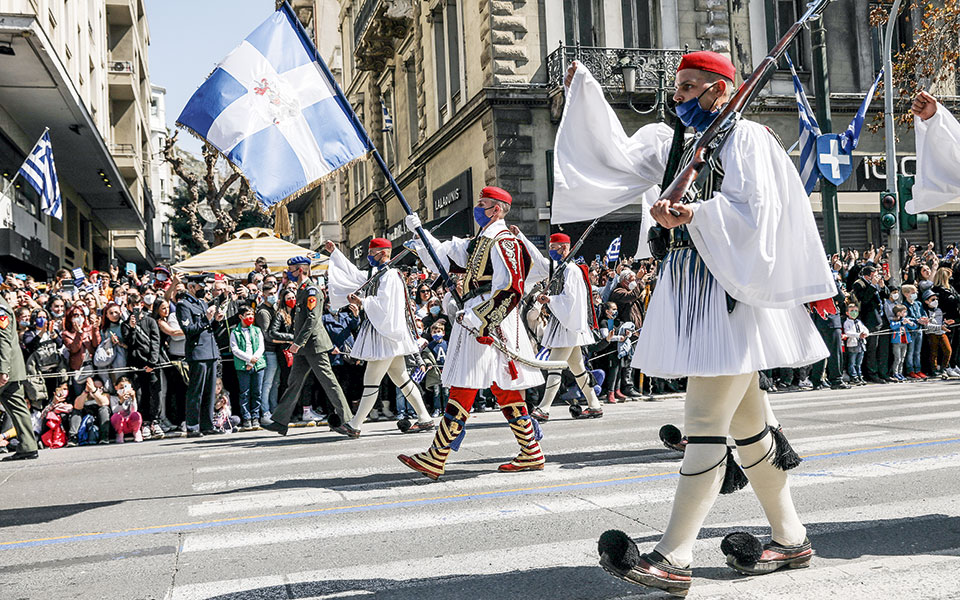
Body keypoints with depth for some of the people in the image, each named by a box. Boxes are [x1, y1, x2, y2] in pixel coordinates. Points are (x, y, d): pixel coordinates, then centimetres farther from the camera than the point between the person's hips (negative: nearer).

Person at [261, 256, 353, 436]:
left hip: (314, 344, -10)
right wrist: (297, 343, 20)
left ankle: (345, 418, 6)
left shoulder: (312, 290, -13)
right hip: (304, 347, 10)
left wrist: (298, 343, -22)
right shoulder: (302, 290, 17)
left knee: (328, 381, -3)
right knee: (294, 382, 8)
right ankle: (280, 421, 10)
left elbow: (312, 319, -21)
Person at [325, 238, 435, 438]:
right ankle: (425, 419, 12)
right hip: (382, 332, 10)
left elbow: (383, 304, -22)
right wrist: (334, 253, 30)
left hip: (386, 334, -10)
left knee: (371, 380, -6)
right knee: (401, 378, 10)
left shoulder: (390, 275, -13)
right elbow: (354, 274, 27)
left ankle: (354, 425, -1)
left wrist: (361, 302, -11)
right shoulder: (376, 274, 16)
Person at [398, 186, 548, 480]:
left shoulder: (504, 242, -11)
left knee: (463, 389, -9)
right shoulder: (479, 243, 21)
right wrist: (419, 231, 13)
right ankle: (532, 454, 17)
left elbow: (511, 291, -19)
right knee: (505, 391, 11)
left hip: (489, 326, -10)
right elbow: (442, 257, 22)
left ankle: (436, 459, -7)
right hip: (475, 322, 10)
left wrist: (477, 318, -22)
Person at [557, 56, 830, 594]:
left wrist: (693, 215, -25)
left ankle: (673, 559, -10)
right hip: (691, 295, 8)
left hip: (730, 294, -8)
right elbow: (620, 157, 7)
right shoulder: (677, 145, 18)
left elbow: (754, 212, -14)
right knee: (746, 418, 13)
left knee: (705, 424, -11)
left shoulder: (747, 137, -3)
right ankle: (790, 539, 24)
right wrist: (586, 88, 4)